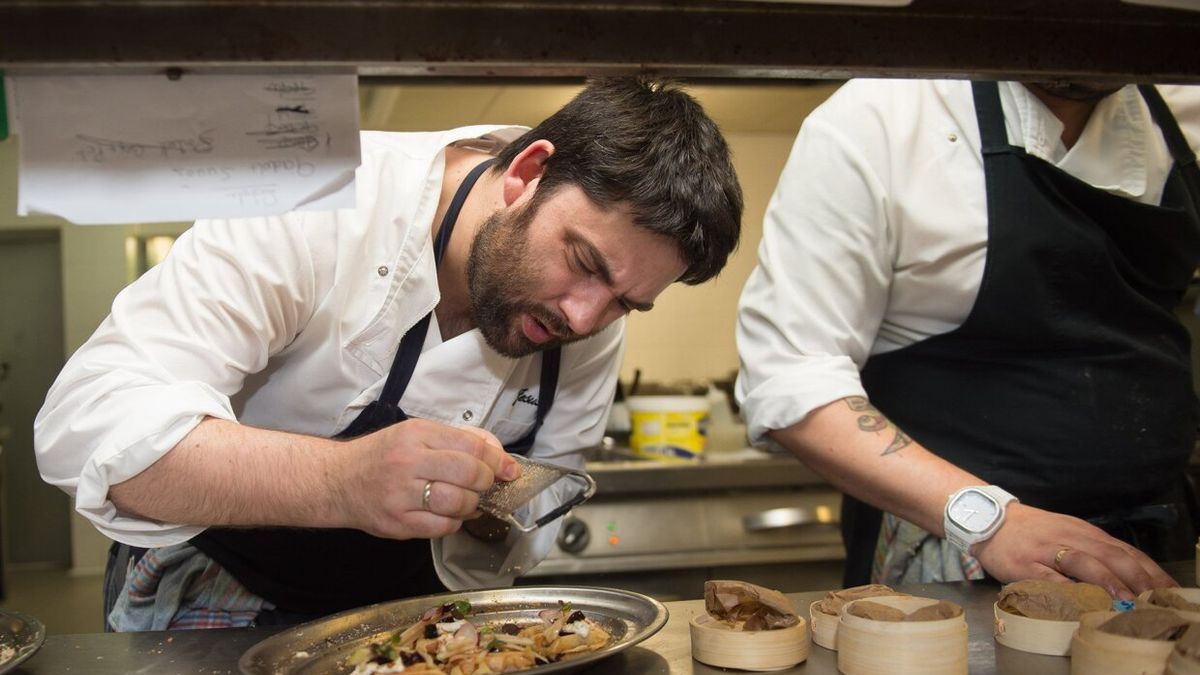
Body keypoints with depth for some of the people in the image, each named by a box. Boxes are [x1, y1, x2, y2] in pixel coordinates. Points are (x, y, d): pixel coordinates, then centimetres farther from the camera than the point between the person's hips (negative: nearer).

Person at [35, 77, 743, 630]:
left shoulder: (592, 317, -9)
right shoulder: (321, 206, -26)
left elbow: (538, 517, 2)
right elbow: (87, 424, -31)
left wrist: (494, 524, -22)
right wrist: (340, 482, -45)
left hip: (409, 611, 4)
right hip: (216, 597, -3)